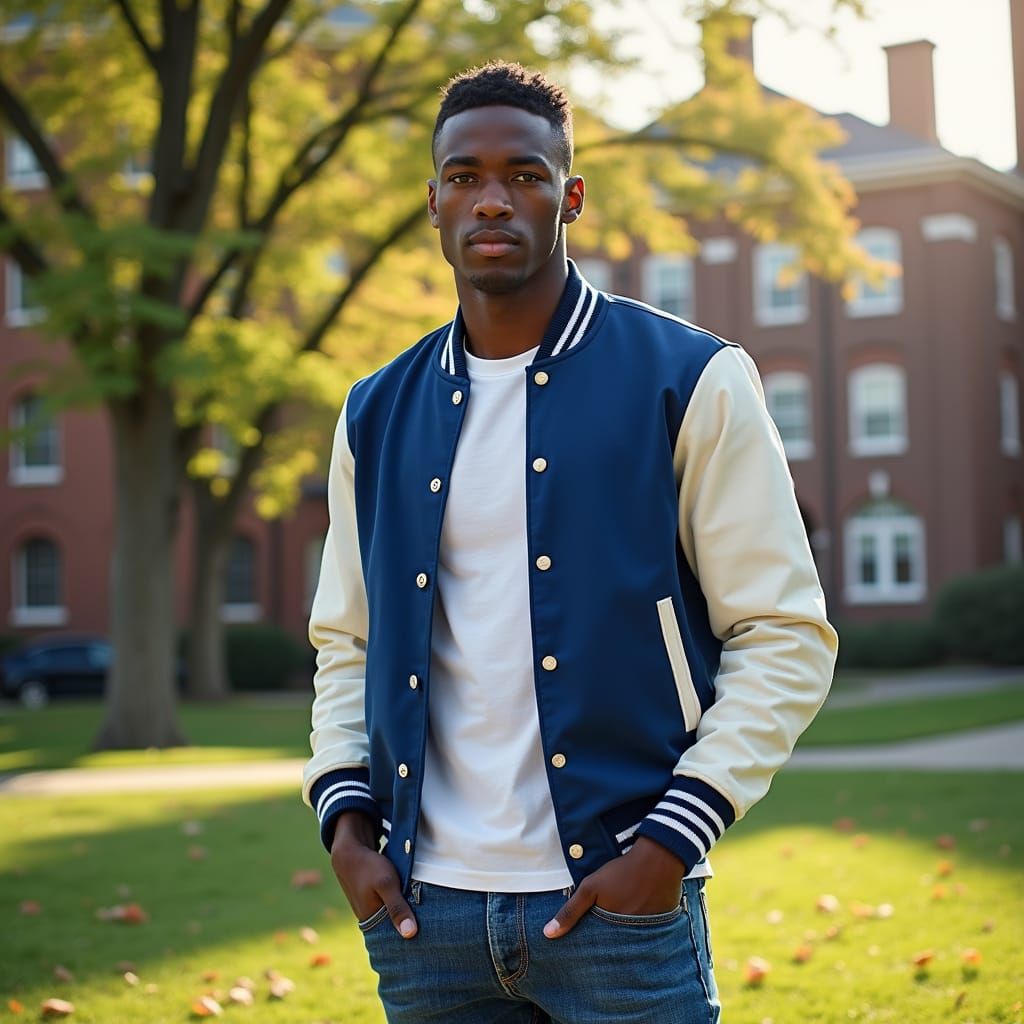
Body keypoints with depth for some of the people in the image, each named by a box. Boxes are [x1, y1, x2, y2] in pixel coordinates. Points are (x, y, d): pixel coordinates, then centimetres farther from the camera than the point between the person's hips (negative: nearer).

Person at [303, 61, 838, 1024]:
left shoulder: (689, 381, -3)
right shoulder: (377, 416, 8)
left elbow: (785, 636, -4)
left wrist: (672, 841, -12)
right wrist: (343, 818, 1)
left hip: (617, 899, -3)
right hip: (424, 910, 4)